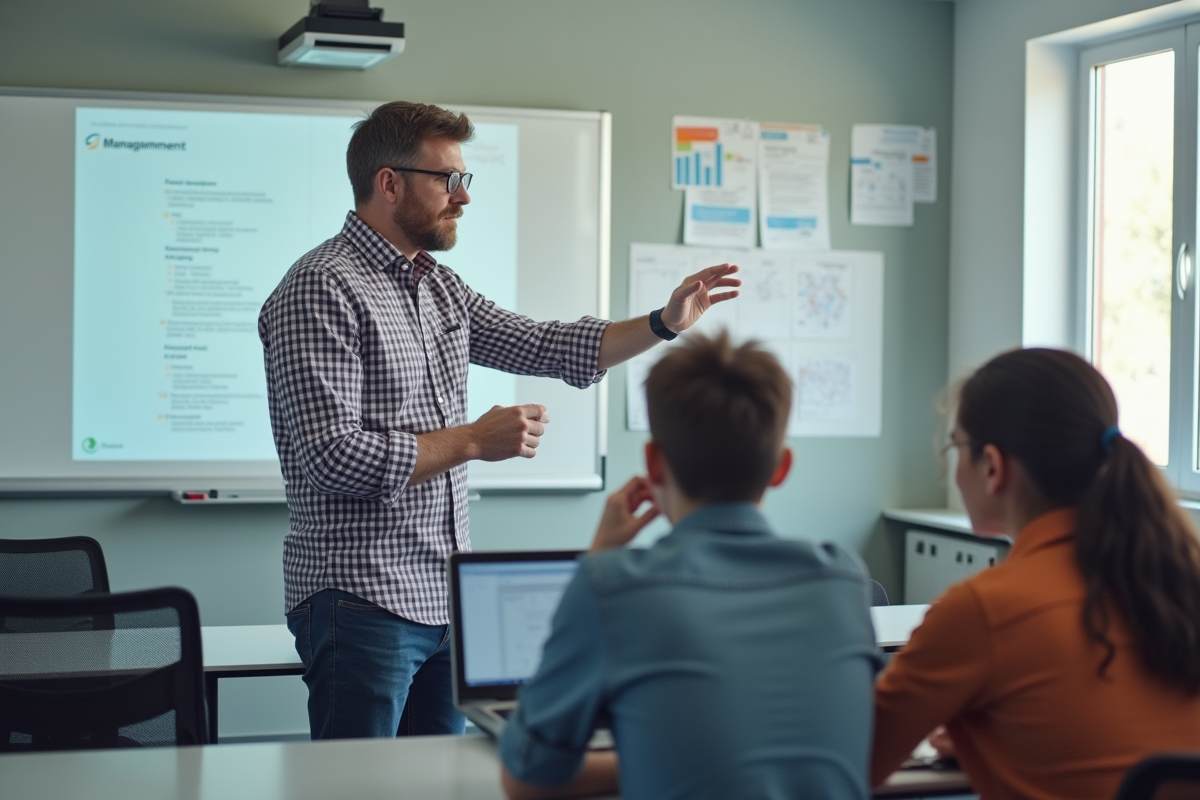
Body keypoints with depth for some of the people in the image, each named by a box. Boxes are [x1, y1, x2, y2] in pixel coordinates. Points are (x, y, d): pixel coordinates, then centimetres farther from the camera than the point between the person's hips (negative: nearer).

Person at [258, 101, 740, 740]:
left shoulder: (440, 288, 15)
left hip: (444, 595, 9)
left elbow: (544, 347, 20)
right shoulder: (321, 291, -13)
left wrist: (664, 323, 9)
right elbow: (336, 458, -20)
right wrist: (474, 440, -15)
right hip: (363, 600, -9)